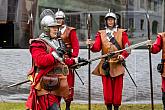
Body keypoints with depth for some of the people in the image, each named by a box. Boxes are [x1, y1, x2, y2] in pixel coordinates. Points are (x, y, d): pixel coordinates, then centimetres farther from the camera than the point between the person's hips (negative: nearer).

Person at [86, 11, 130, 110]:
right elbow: (97, 47, -3)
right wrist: (92, 45, -25)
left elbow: (128, 47, 1)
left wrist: (123, 56, -17)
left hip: (118, 65, -1)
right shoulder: (101, 33, 10)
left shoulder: (122, 33, 7)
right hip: (106, 65, 1)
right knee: (107, 88, 2)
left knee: (117, 88, 1)